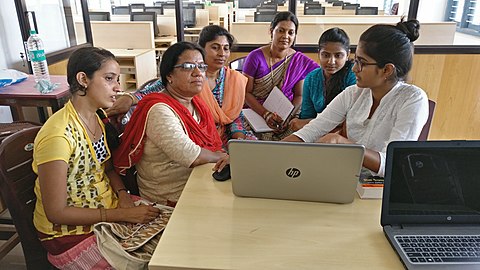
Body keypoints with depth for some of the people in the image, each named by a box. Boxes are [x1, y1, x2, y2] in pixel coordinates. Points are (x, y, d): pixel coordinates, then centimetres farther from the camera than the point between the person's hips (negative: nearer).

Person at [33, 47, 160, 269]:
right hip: (71, 234, -7)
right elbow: (56, 213, -21)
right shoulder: (58, 135, -26)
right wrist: (122, 214, -22)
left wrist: (122, 194, -8)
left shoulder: (96, 119, 0)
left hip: (109, 210, 7)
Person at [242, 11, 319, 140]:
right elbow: (246, 92, -6)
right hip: (257, 113, -2)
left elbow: (298, 95, 6)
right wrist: (266, 114, -19)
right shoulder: (256, 57, -6)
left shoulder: (300, 61, 2)